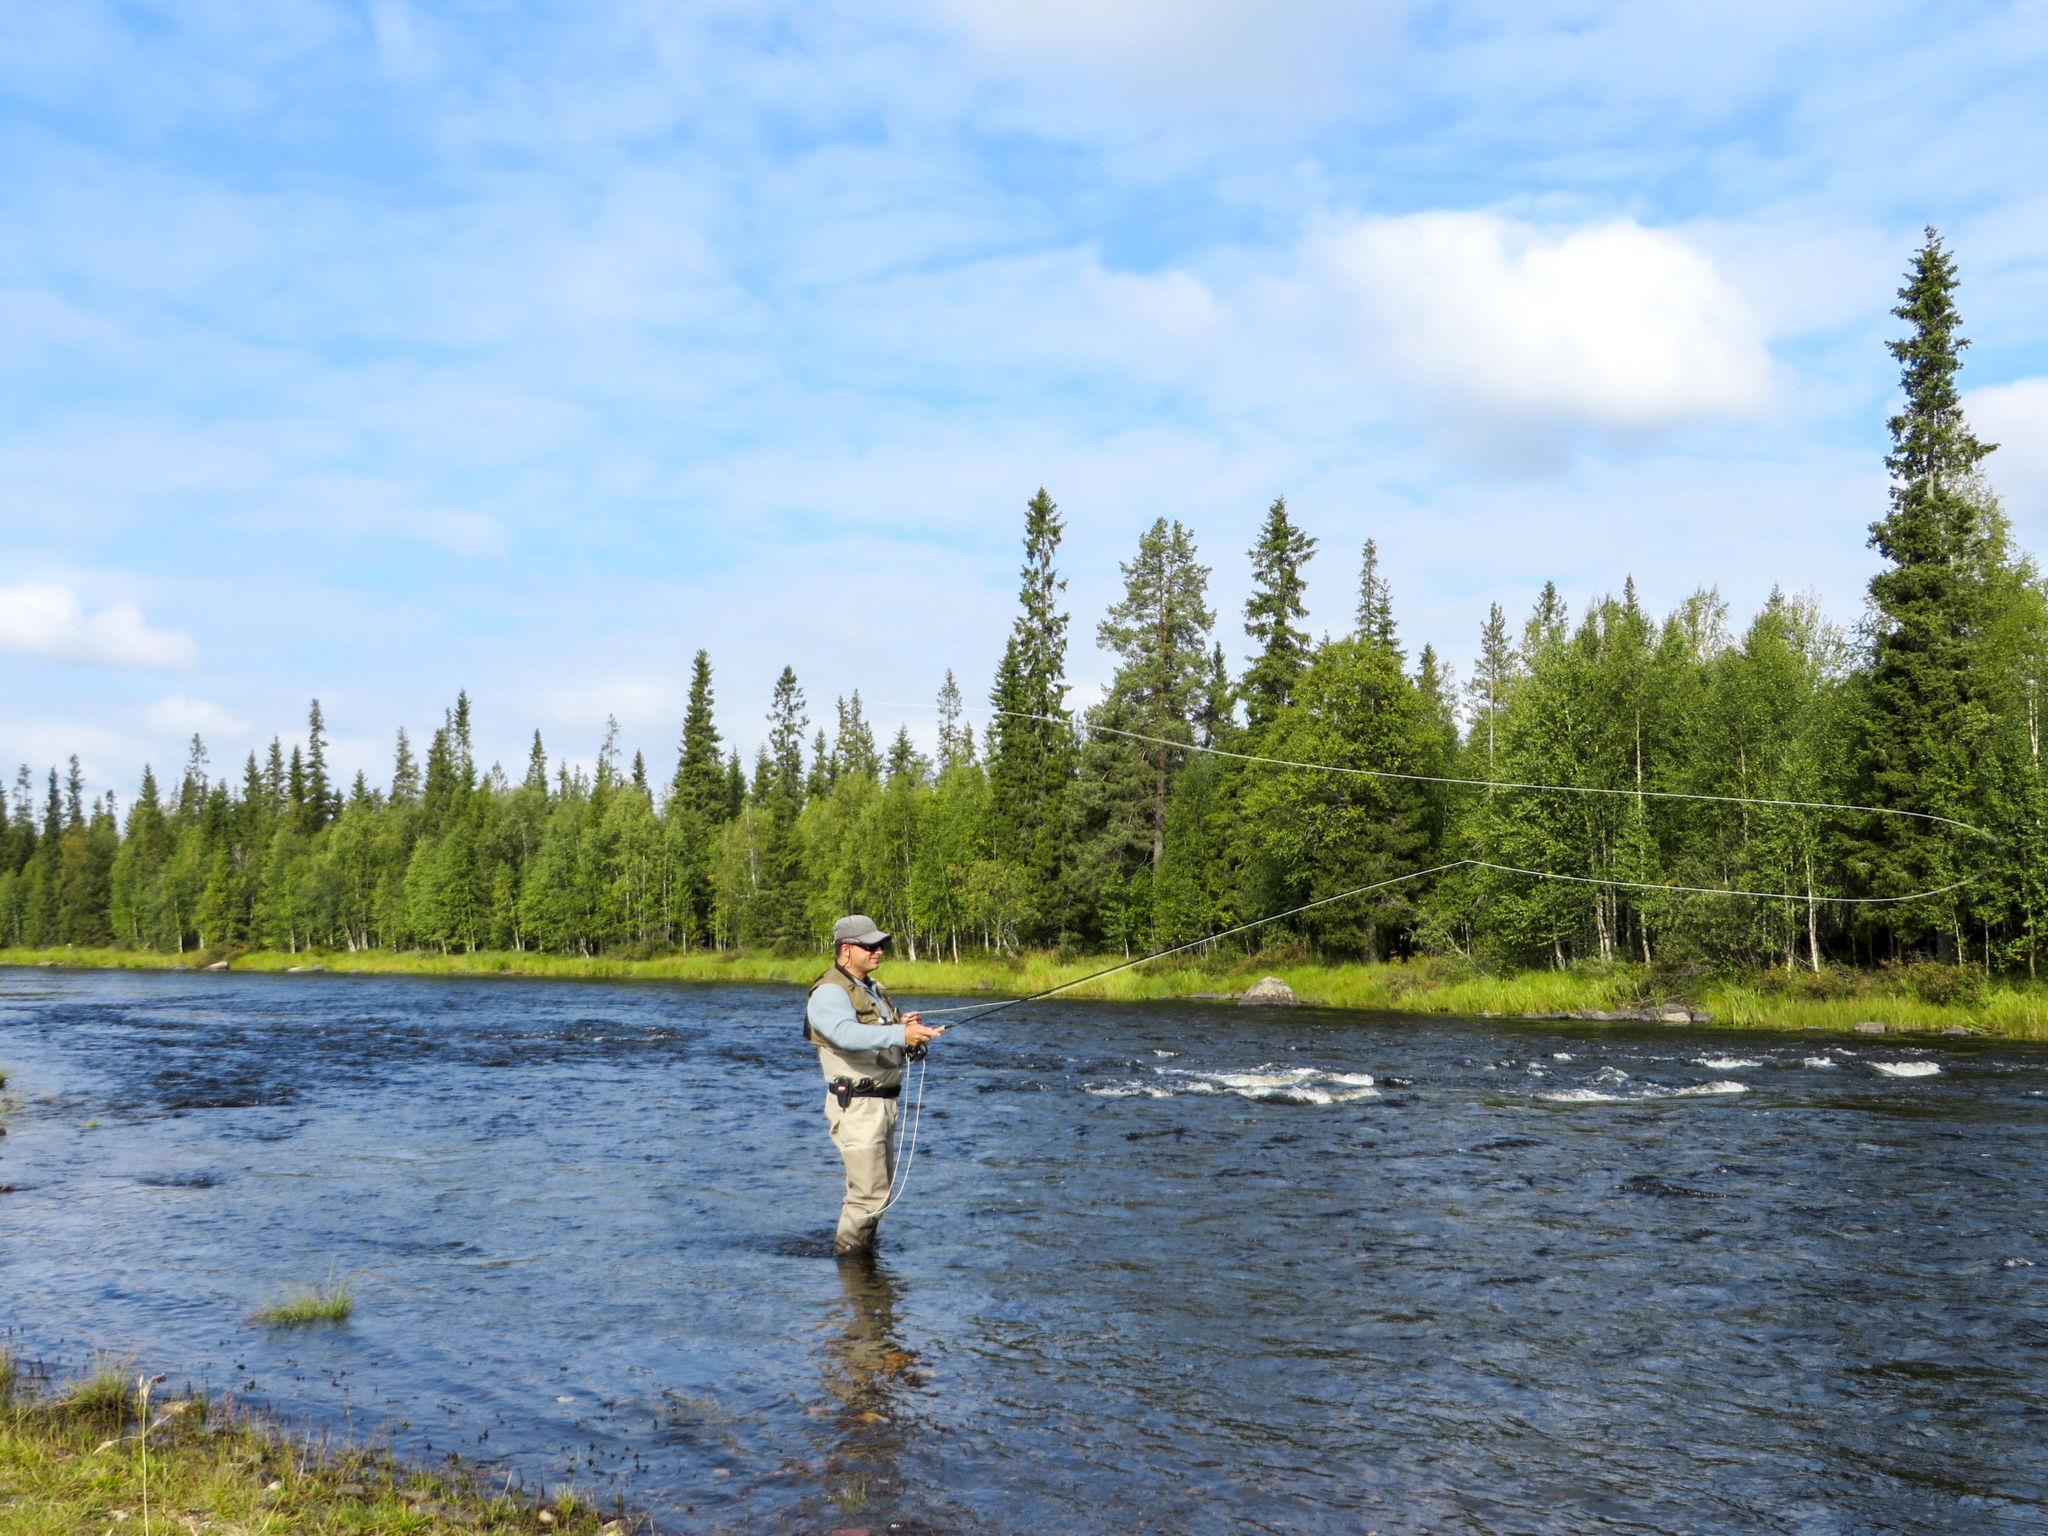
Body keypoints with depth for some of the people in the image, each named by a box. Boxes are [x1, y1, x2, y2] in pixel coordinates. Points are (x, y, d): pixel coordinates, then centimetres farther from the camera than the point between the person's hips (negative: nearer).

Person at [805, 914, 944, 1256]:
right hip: (856, 1106, -9)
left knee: (881, 1185, 17)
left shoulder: (873, 989, 17)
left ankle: (863, 1248, 32)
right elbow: (848, 1034, -34)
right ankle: (846, 1256, 5)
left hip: (884, 1102, 9)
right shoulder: (829, 993, -15)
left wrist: (906, 1025, -2)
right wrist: (901, 1033, -45)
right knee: (869, 1191, -9)